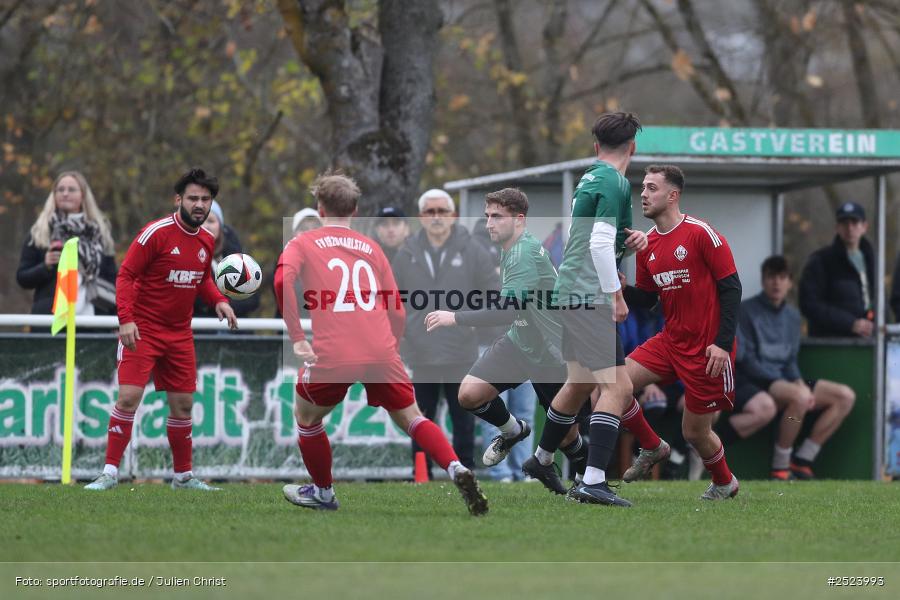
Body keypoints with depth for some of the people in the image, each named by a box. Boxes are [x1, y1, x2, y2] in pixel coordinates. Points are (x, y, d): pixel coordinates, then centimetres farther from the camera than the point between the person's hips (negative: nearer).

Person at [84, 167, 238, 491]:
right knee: (129, 397, -15)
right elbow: (125, 275, -14)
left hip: (179, 333, 6)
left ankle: (183, 476, 21)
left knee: (183, 403, 9)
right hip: (142, 329, -6)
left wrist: (219, 301, 0)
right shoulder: (156, 232, -15)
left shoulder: (207, 239, 5)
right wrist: (126, 319, -25)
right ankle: (110, 472, -8)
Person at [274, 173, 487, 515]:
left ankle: (323, 493, 35)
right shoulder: (371, 248, 21)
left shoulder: (302, 244, 11)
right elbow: (397, 312, 16)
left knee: (306, 416, 24)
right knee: (411, 418, 14)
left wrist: (296, 338, -11)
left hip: (331, 355, -3)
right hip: (380, 353, 3)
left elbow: (283, 280, -12)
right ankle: (456, 470, -10)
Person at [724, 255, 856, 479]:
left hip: (784, 381, 8)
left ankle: (802, 461, -4)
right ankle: (780, 468, -22)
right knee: (800, 397, -36)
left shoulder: (792, 316, 15)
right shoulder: (747, 311, -5)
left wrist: (800, 383, -7)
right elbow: (745, 360, -11)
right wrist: (789, 385, -18)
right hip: (750, 383, -7)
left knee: (845, 396, -5)